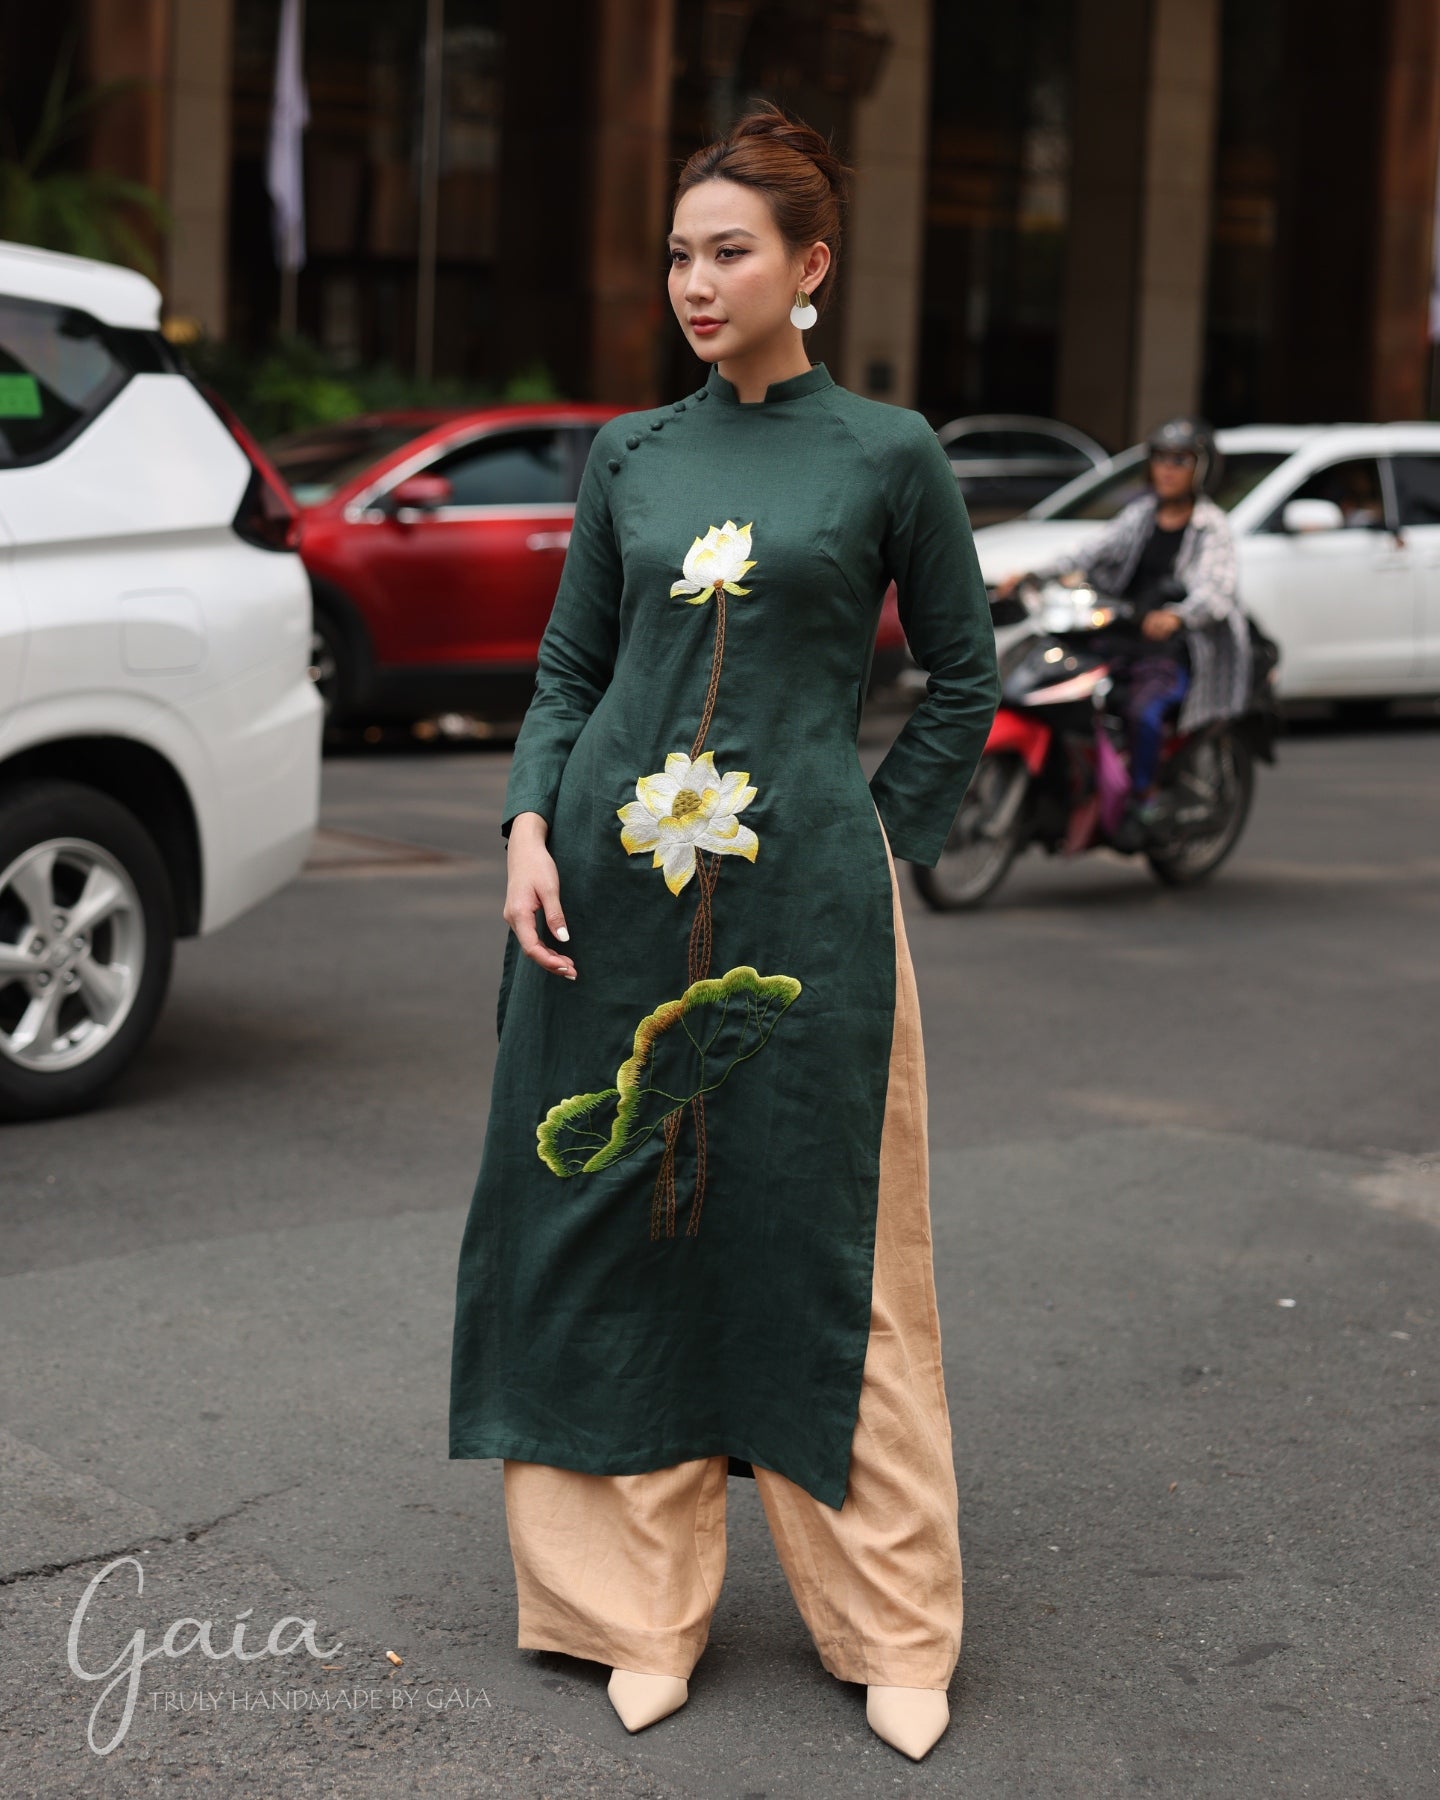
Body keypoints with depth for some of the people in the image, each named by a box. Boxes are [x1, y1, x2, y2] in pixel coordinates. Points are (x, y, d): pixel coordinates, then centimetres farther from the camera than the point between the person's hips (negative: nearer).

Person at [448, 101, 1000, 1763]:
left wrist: (887, 841, 2)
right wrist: (529, 829, -1)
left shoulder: (886, 455, 1)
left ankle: (892, 1627, 15)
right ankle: (642, 1602, 20)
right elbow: (568, 669, 13)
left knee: (821, 1249, 1)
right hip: (614, 892, 3)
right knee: (620, 1232, 6)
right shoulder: (629, 457, 9)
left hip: (800, 907, -3)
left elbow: (963, 676, 8)